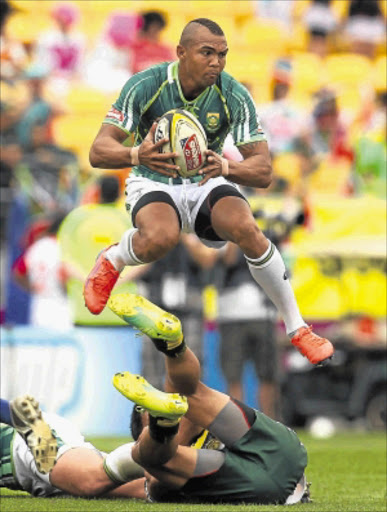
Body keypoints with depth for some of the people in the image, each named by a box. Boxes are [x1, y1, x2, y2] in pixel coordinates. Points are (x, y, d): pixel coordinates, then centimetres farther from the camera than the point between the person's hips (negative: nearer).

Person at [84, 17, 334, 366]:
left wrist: (225, 167, -38)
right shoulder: (145, 86, -19)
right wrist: (136, 155, -43)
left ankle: (297, 329, -14)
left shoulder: (234, 96, -15)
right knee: (160, 238, -37)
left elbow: (263, 172, -15)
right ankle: (111, 261, 0)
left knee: (247, 230, -30)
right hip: (154, 181, -2)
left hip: (207, 182, 2)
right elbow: (99, 152, -21)